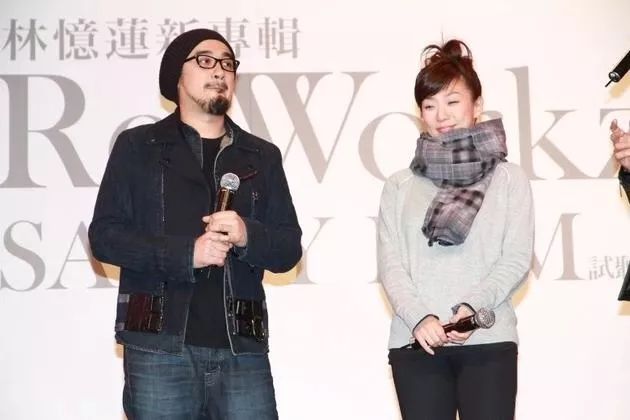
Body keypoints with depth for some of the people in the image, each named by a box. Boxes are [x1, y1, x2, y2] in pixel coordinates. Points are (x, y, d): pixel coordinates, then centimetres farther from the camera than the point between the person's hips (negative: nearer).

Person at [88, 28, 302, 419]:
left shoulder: (263, 156, 14)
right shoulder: (137, 146, 7)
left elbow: (289, 248, 10)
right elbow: (105, 235, -1)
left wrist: (248, 236, -11)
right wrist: (185, 253, -13)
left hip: (242, 349, 2)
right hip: (159, 348, -2)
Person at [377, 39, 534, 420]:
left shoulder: (510, 179, 8)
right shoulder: (400, 186, 12)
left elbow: (517, 259, 0)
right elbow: (390, 264, 4)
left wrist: (472, 305, -17)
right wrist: (419, 317, -13)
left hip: (489, 343, -1)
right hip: (417, 344, 1)